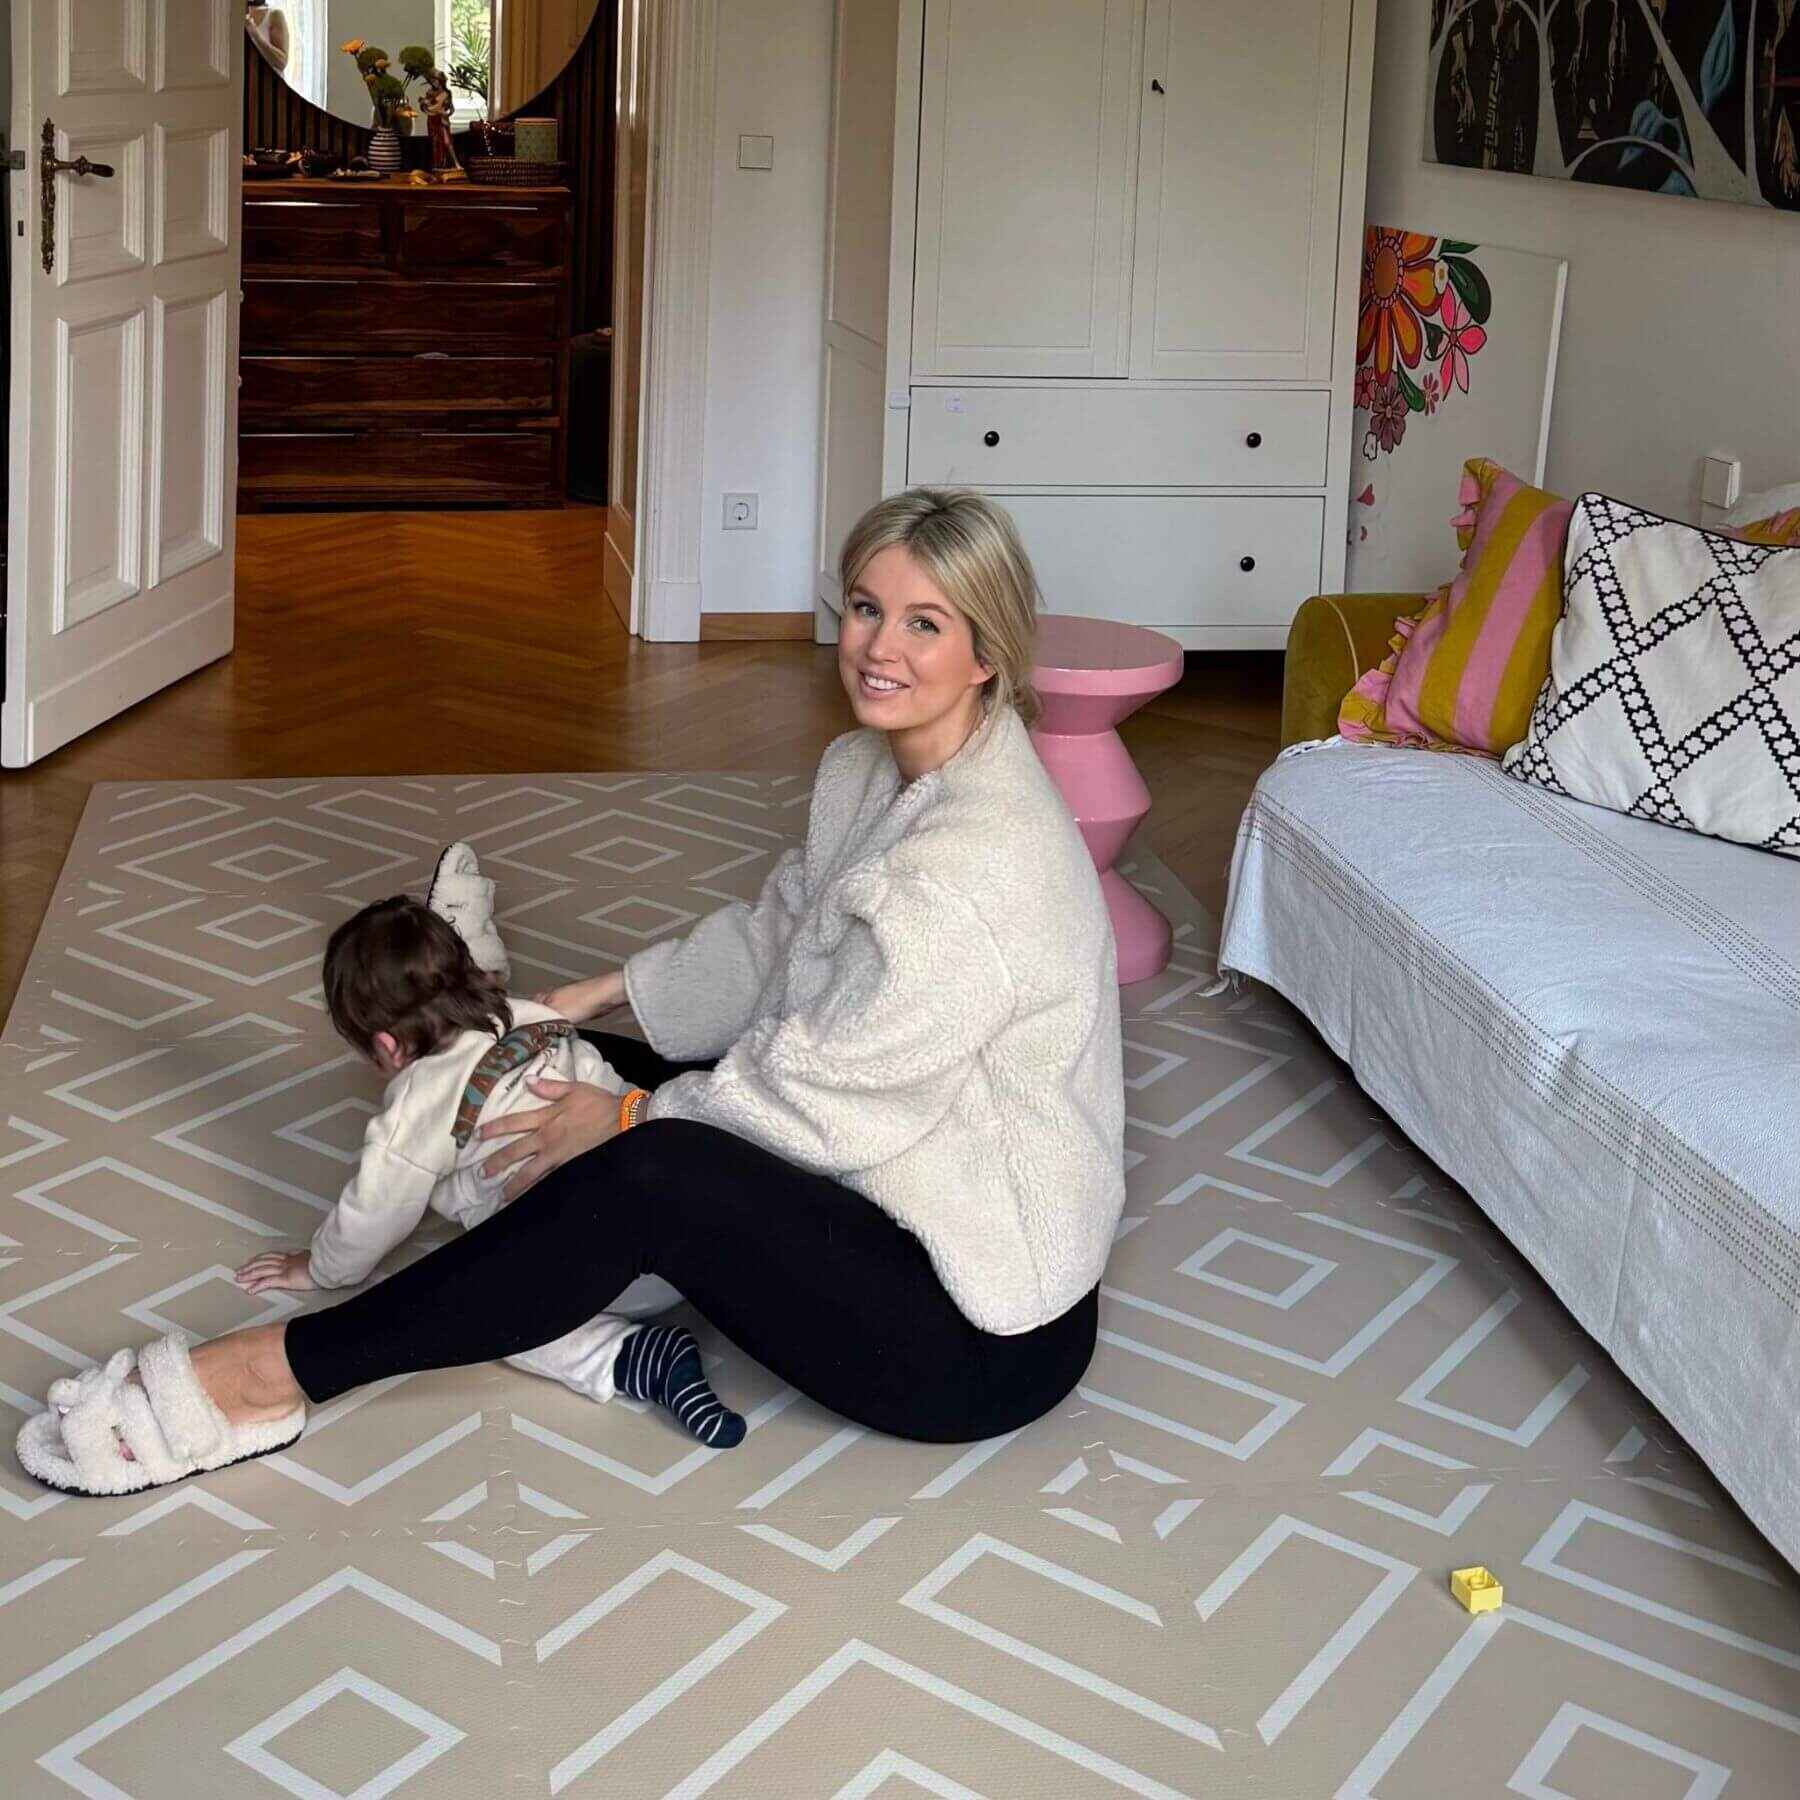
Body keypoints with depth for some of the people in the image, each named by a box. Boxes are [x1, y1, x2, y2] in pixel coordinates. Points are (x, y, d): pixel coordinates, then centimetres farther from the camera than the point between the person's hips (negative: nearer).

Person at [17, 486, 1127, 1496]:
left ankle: (278, 1373, -22)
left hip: (989, 1336, -10)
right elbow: (770, 939, 18)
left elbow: (822, 1088, -22)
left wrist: (627, 1119, -9)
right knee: (580, 1073, 11)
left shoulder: (982, 864, -27)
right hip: (880, 1193, 10)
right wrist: (586, 1000, 13)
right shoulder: (871, 768, 5)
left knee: (649, 1176, -30)